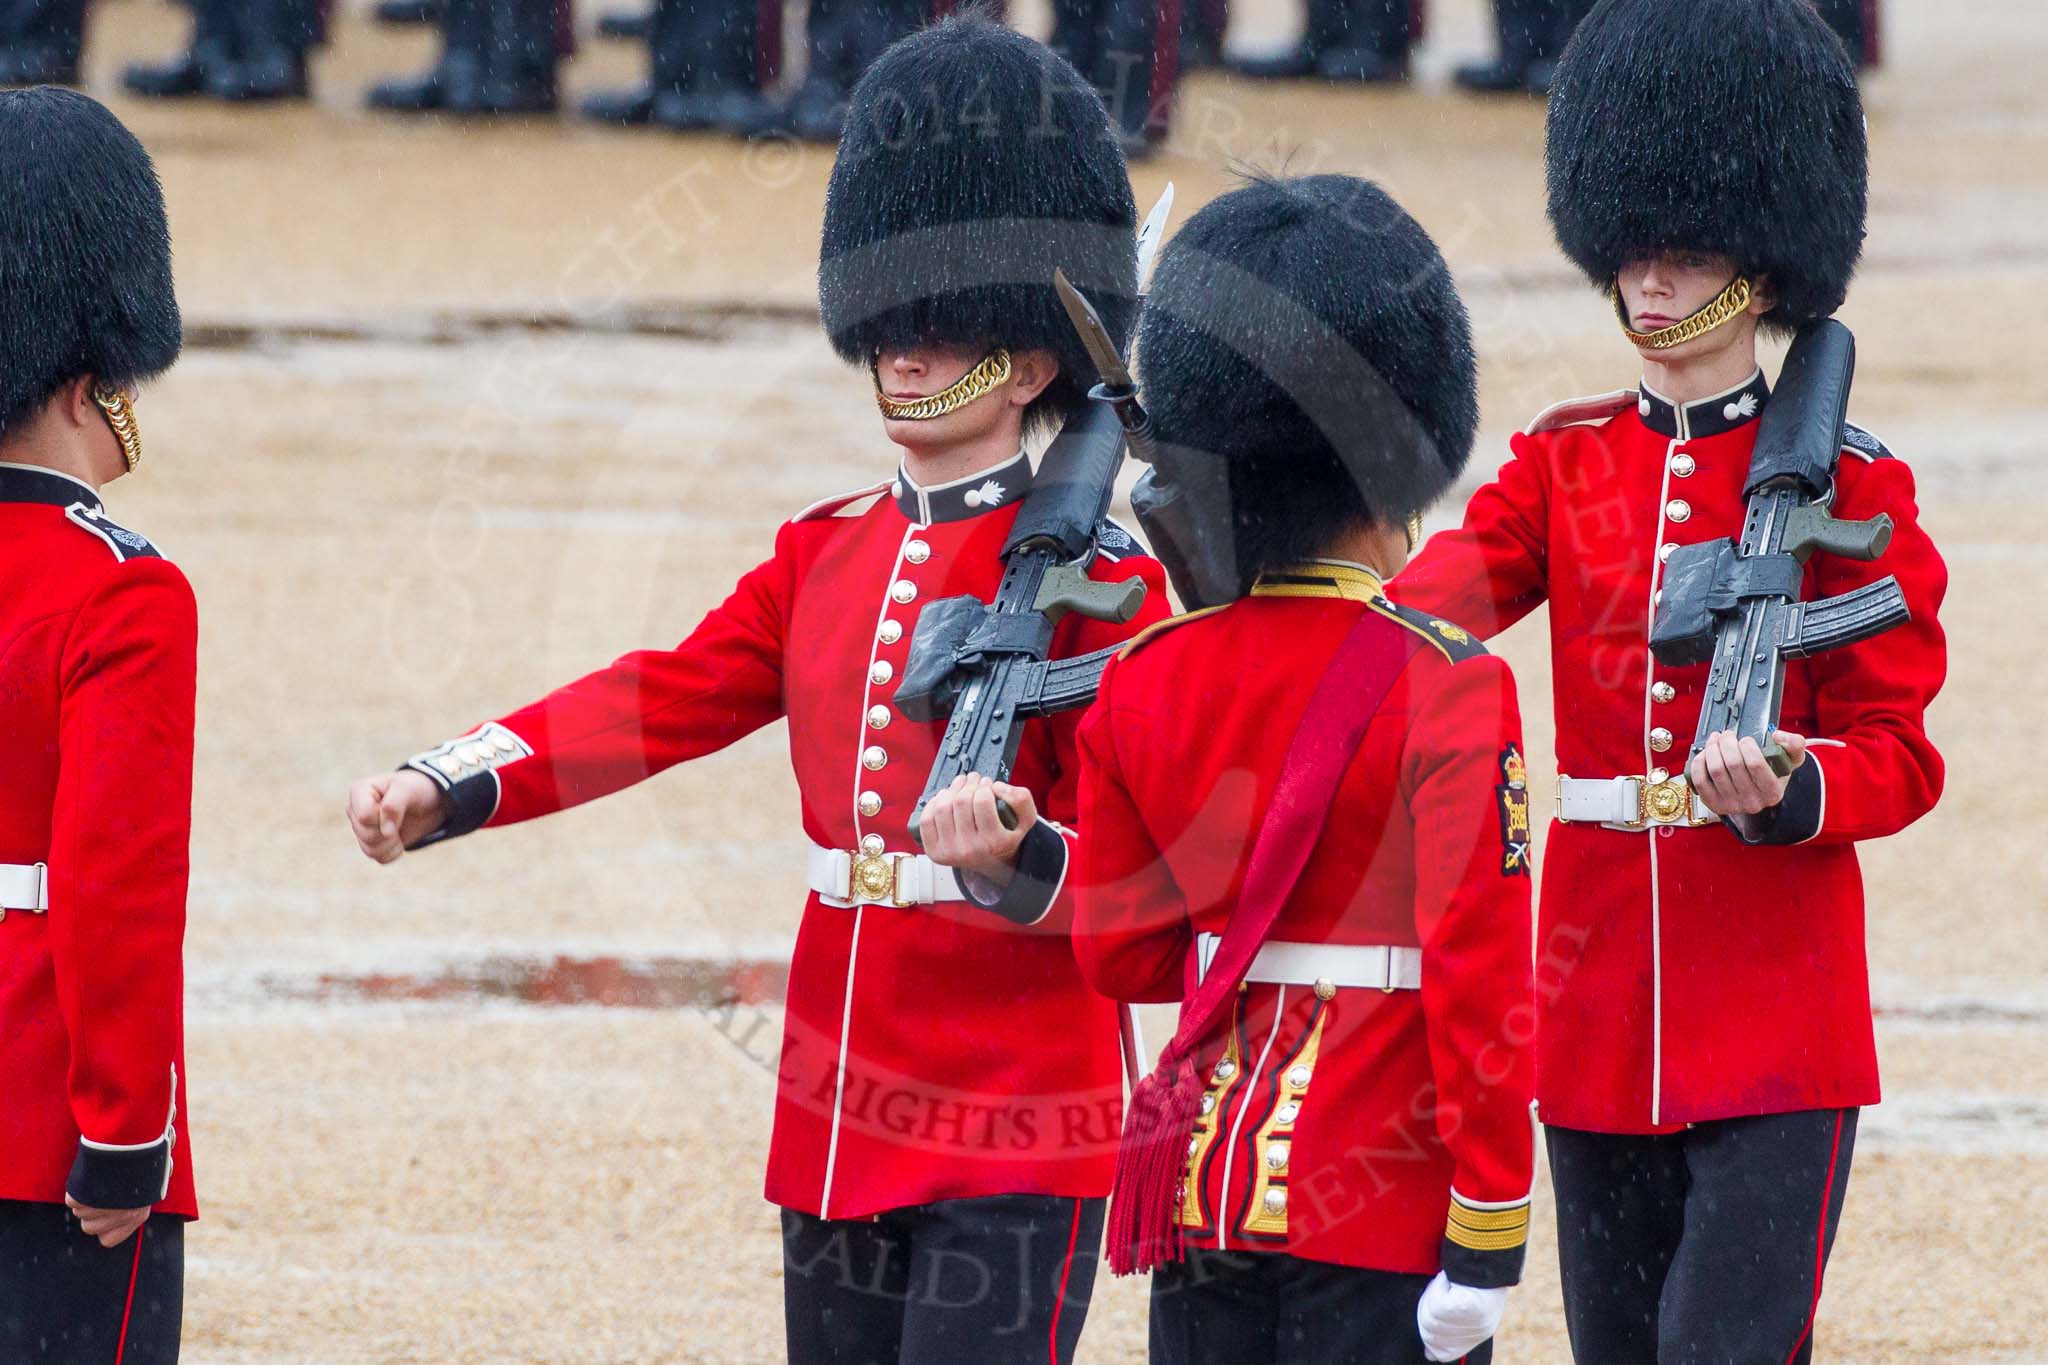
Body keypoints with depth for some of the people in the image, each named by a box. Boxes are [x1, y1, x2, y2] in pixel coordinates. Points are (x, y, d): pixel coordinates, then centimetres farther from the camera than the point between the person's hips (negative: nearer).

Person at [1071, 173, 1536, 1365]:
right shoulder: (1447, 687, -11)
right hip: (1384, 1215, -5)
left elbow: (1119, 952, 12)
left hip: (1202, 1173, 5)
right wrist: (1487, 1239, -11)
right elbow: (1480, 980, -13)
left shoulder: (1147, 678, 5)